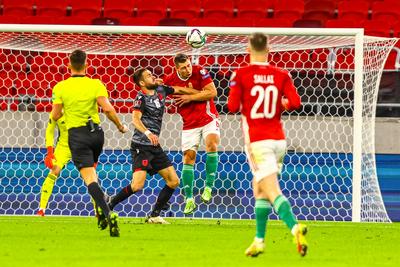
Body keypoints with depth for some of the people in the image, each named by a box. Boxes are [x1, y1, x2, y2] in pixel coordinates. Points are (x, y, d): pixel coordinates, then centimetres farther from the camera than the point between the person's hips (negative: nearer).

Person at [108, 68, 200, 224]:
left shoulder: (160, 90, 9)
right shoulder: (142, 97, -12)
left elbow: (179, 90, 25)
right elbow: (135, 119, -25)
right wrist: (148, 133, -41)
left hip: (155, 146, 8)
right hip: (141, 145, -8)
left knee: (173, 181, 3)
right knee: (137, 185, -20)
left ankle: (154, 216, 8)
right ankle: (109, 205, -1)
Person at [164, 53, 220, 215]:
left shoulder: (199, 72, -11)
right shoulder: (170, 81, -4)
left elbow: (212, 92, -15)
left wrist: (190, 98, -18)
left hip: (208, 119, -2)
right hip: (189, 125, 2)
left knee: (212, 145, -27)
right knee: (188, 158, -2)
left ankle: (209, 186, -15)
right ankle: (189, 200, 5)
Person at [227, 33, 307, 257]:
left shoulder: (241, 75, -6)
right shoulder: (281, 75, 2)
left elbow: (233, 107, -8)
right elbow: (295, 102, -6)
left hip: (257, 141, -5)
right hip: (278, 138, 5)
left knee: (273, 192, -13)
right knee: (259, 190, 21)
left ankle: (295, 228, -36)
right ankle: (259, 241, 24)